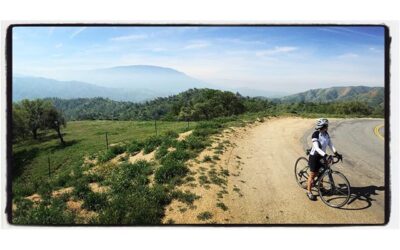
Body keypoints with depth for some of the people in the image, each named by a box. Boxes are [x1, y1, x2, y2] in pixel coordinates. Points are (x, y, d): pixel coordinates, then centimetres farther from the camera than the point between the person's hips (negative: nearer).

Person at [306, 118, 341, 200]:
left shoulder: (326, 134, -1)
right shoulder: (315, 134, -23)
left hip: (322, 156, 6)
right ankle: (309, 192, 13)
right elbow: (317, 148, -30)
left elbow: (330, 144, -1)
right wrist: (325, 155, -40)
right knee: (312, 175, 2)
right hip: (314, 156, -6)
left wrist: (336, 152, -16)